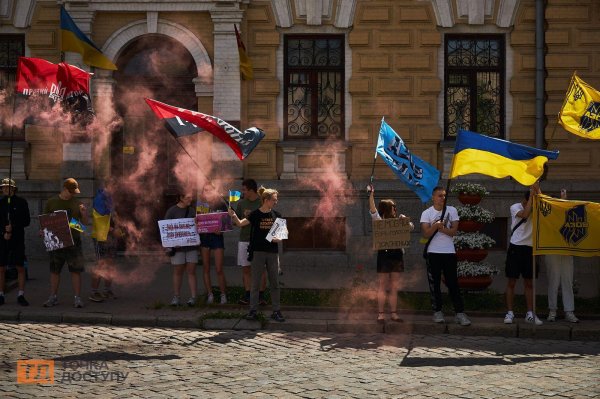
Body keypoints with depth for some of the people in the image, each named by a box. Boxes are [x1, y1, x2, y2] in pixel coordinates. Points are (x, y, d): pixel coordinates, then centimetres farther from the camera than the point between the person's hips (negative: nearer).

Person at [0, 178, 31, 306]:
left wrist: (13, 227, -12)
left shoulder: (21, 202, 3)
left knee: (20, 267, -2)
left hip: (18, 239, -1)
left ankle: (21, 295, 4)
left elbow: (27, 221, 1)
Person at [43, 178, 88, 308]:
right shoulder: (51, 202, 6)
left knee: (76, 270, -3)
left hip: (73, 240, 0)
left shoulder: (77, 204, 7)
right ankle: (53, 297, 15)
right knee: (54, 270, 6)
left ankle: (77, 298, 1)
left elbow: (84, 223, 9)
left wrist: (84, 214, -12)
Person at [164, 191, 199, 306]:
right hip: (177, 245, -2)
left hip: (191, 244, 2)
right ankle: (176, 297, 11)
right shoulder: (172, 211, -1)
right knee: (177, 271, 4)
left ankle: (193, 297, 0)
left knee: (191, 271, 0)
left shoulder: (192, 210, 10)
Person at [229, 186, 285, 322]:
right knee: (255, 283, 2)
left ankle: (276, 311, 12)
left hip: (272, 252, 3)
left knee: (275, 283, 6)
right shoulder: (255, 214, -4)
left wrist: (279, 238, -9)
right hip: (258, 251, -3)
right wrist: (233, 216, -32)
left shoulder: (276, 215, 5)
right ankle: (253, 311, 8)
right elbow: (240, 223, -13)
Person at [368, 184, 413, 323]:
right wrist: (371, 194, -26)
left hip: (397, 254, 4)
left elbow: (411, 227, 5)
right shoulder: (379, 221, 1)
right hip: (384, 254, -4)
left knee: (395, 287, 7)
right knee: (382, 286, -1)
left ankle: (393, 313, 11)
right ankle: (380, 314, 0)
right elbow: (373, 210, -15)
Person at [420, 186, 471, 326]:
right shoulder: (426, 213, 1)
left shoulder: (452, 210, 4)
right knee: (434, 283, 4)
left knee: (453, 283, 0)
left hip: (449, 252, 0)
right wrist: (436, 225, -23)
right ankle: (437, 311, 12)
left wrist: (440, 227, -13)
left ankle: (459, 313, 0)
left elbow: (454, 231, -2)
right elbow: (426, 234, -8)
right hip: (433, 253, 0)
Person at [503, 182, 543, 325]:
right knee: (511, 282, -2)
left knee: (529, 283, 6)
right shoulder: (515, 207, -5)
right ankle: (510, 313, 2)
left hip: (529, 249, 4)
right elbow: (525, 214, -24)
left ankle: (530, 314, 10)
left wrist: (537, 190, -13)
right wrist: (531, 195, -19)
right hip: (516, 248, -4)